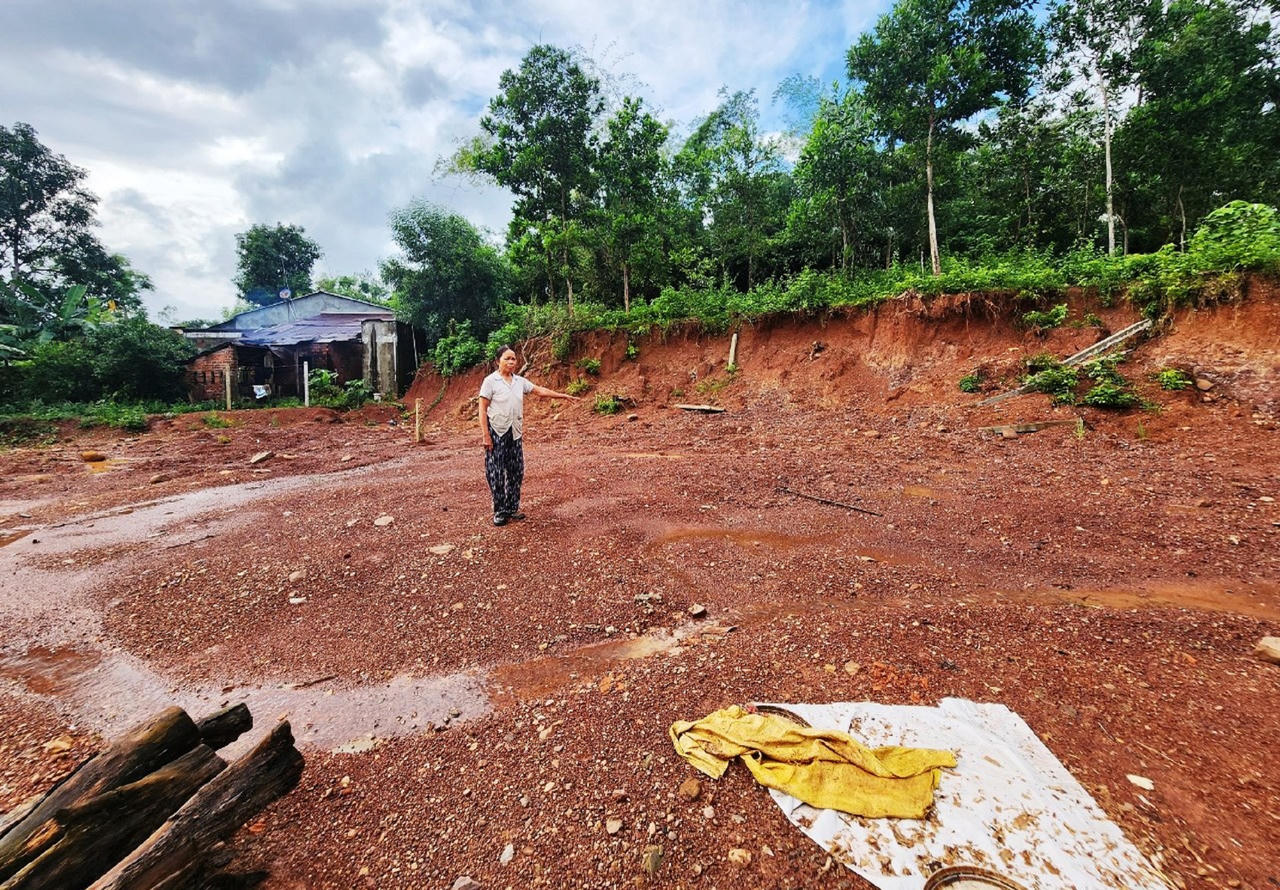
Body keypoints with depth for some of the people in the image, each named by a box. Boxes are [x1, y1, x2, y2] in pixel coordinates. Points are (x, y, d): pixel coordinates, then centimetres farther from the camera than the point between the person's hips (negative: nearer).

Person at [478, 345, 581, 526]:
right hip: (496, 432, -5)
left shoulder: (520, 381, 8)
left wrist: (565, 396, 7)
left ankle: (512, 508, 21)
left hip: (515, 433, 6)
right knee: (496, 474, 0)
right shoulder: (490, 381, -7)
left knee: (516, 472, 8)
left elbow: (540, 390, 12)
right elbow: (482, 409, -9)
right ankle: (499, 512, 10)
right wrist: (486, 436, -14)